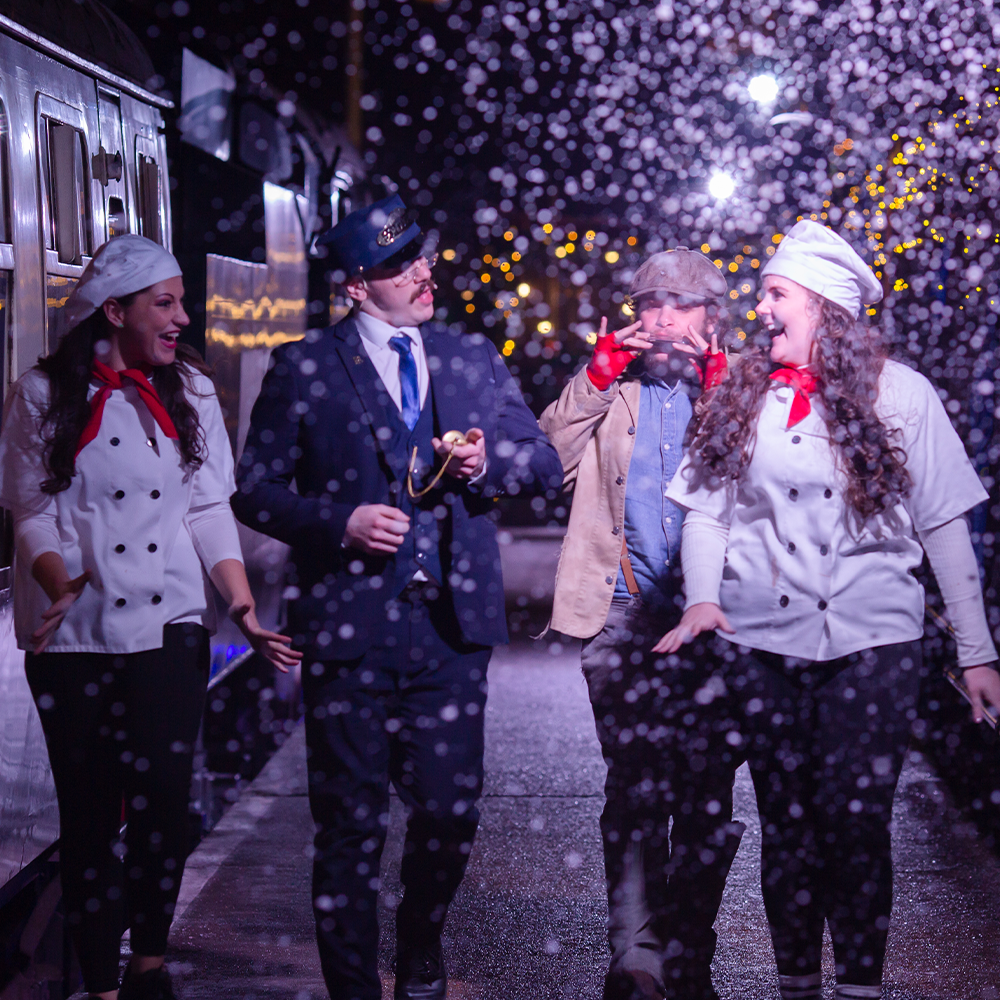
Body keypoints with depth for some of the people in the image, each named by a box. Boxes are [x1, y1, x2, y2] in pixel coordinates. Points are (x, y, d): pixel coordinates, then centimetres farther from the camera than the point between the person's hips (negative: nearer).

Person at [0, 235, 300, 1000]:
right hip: (73, 634, -1)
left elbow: (209, 509, 5)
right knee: (89, 812, 3)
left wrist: (245, 608, -6)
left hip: (168, 625, 2)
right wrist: (61, 588, -19)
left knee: (165, 799, -7)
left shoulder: (189, 390, 9)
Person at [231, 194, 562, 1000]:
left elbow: (547, 464, 14)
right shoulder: (305, 369, 1)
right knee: (352, 822, 2)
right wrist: (341, 523, -15)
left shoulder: (473, 358, 11)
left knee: (451, 811, 7)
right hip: (349, 623, -3)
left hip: (452, 623, 3)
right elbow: (255, 493, 1)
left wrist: (490, 460, -7)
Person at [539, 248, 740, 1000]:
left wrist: (720, 384, -8)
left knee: (708, 797, 5)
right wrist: (595, 376, -1)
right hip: (628, 614, 0)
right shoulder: (610, 389, 17)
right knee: (636, 783, -13)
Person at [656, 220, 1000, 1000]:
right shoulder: (743, 395, 8)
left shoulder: (898, 393, 2)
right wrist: (703, 598, -11)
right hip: (761, 643, 2)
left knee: (857, 820, -6)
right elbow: (706, 508, 7)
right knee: (785, 821, 7)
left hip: (871, 643, -2)